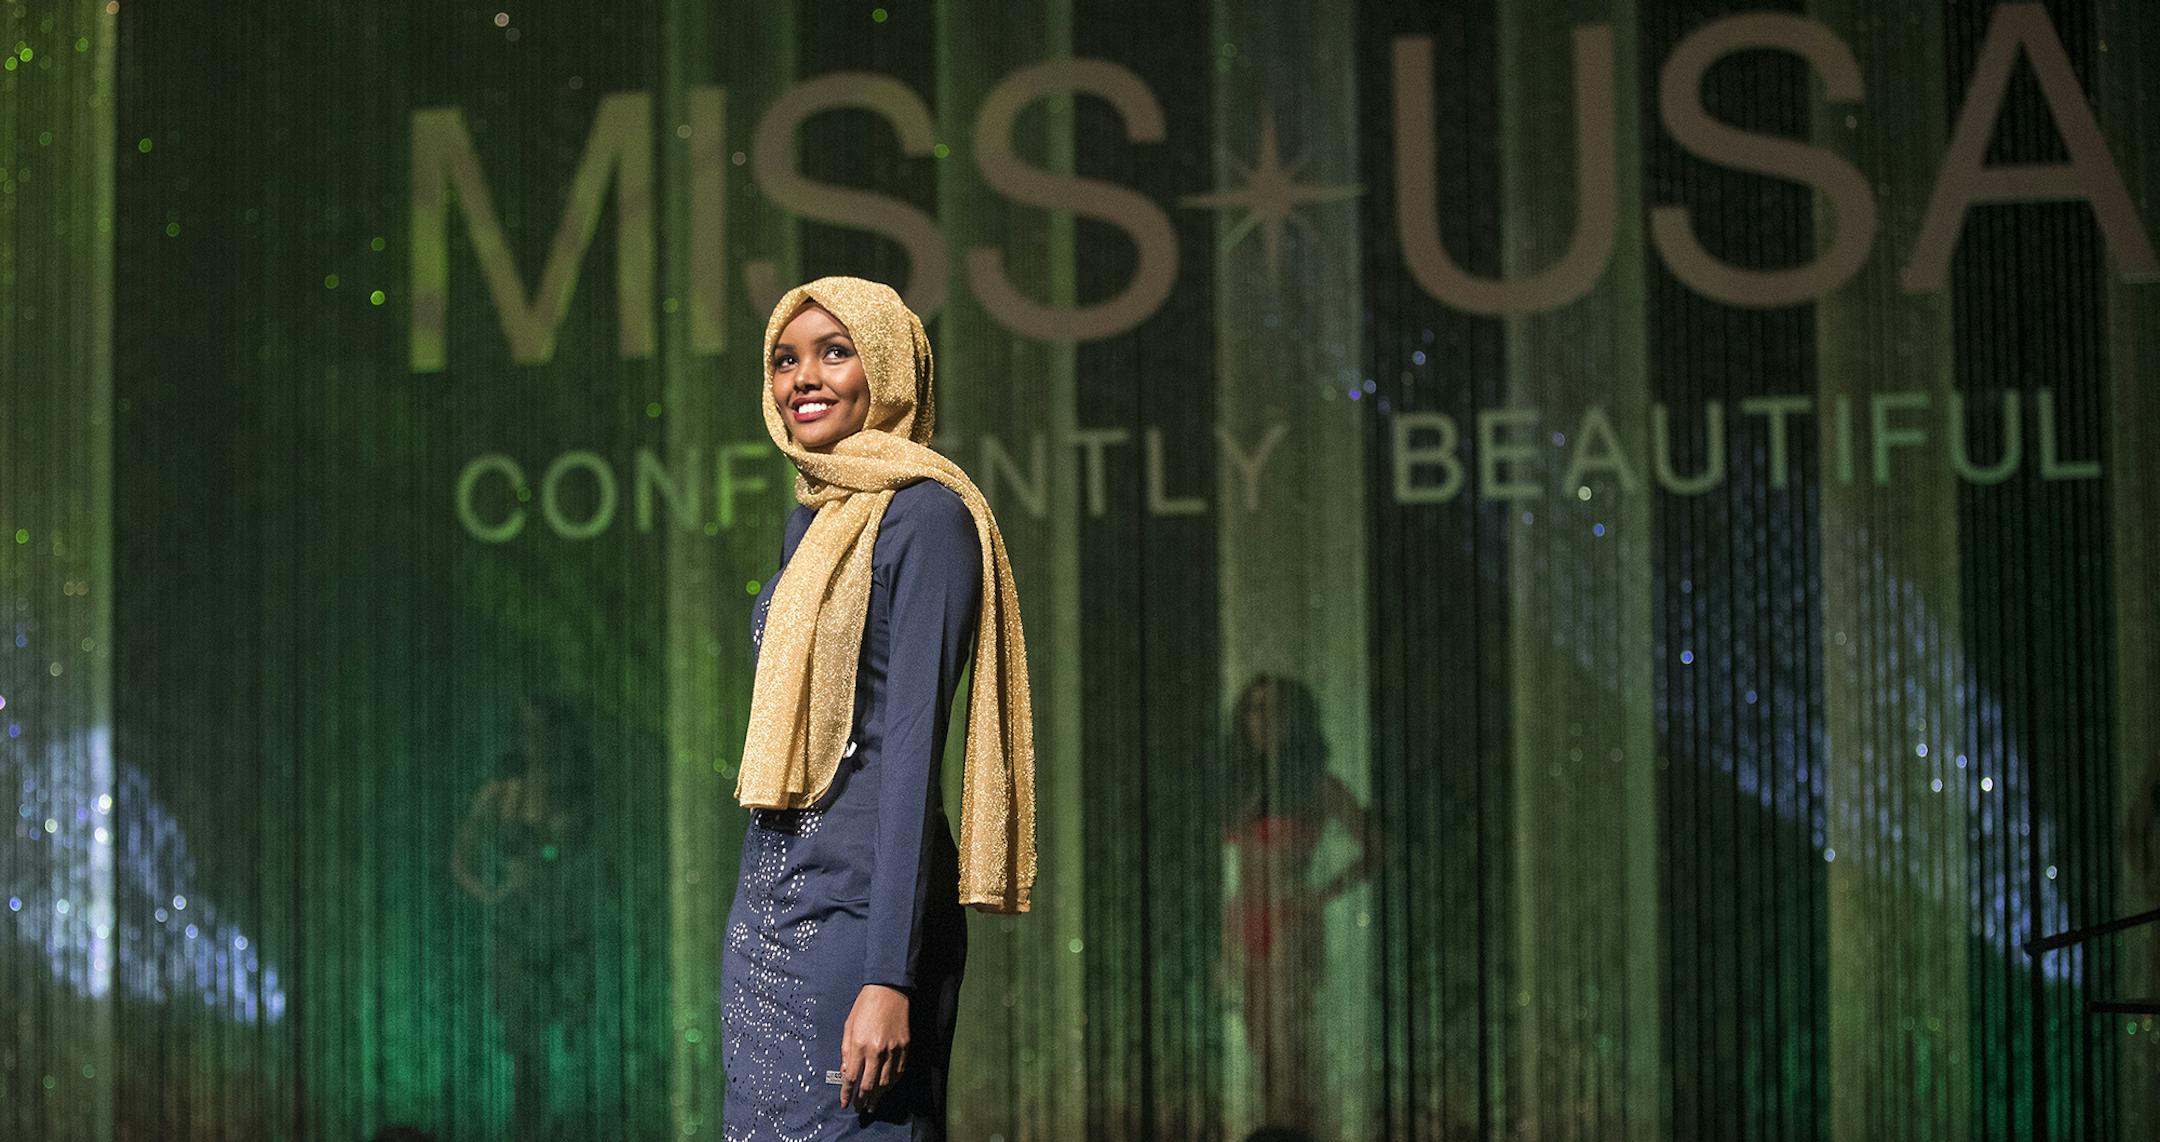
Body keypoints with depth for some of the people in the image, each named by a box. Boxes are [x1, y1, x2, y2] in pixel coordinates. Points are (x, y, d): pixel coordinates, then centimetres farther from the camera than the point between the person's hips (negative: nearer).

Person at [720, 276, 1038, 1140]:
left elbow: (912, 742, -16)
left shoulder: (924, 516, -9)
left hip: (856, 902, -8)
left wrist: (889, 975, -22)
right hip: (770, 900, 8)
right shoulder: (811, 518, 16)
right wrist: (756, 928, 17)